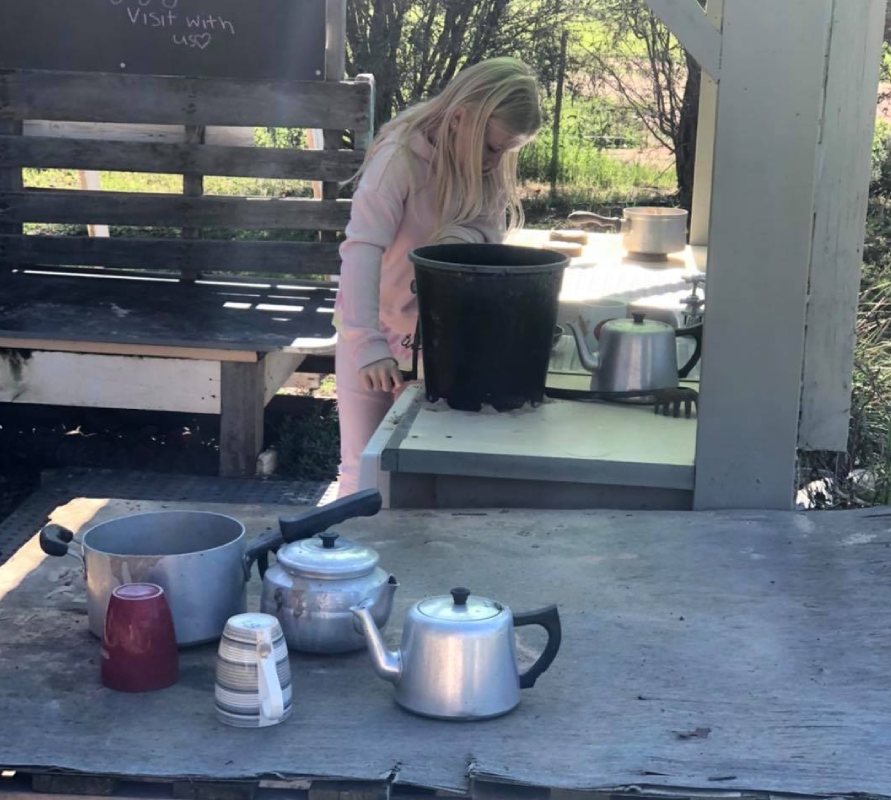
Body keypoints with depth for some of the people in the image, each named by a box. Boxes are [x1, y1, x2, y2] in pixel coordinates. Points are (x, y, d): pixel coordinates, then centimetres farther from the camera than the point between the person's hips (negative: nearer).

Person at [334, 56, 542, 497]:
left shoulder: (489, 167, -6)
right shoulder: (401, 156, -26)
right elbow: (361, 251, -35)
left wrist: (464, 240, -31)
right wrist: (369, 346, -45)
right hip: (374, 335, -5)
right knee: (363, 469, 5)